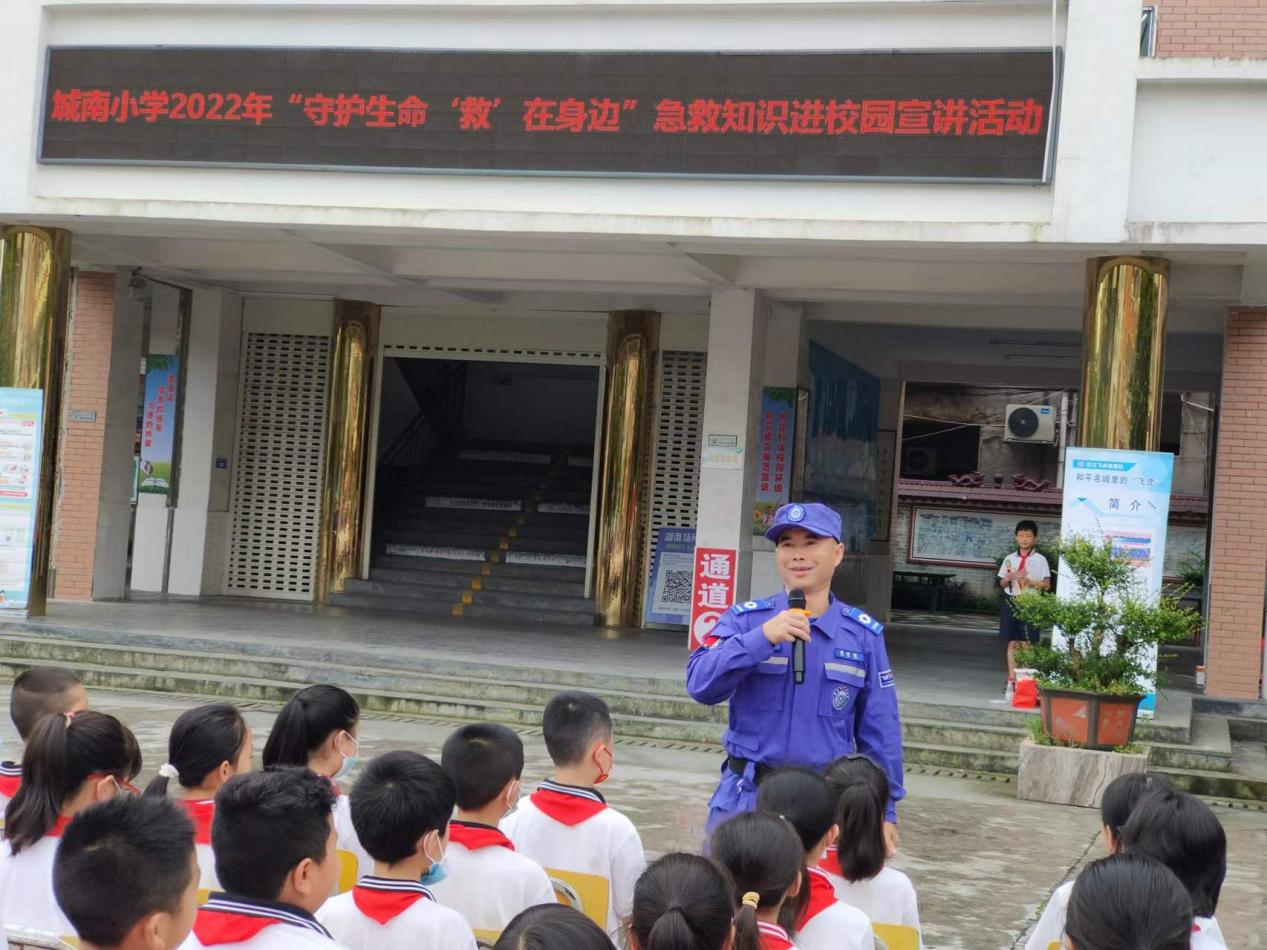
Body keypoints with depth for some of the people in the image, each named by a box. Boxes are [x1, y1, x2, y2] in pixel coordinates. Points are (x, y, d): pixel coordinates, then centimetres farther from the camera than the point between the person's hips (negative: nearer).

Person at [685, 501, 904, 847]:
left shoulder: (864, 634, 2)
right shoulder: (745, 620, 0)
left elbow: (879, 731, 6)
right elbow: (700, 683, -15)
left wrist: (884, 810, 6)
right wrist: (762, 637, -24)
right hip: (745, 799, 0)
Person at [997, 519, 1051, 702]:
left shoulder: (1040, 560, 2)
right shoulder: (1010, 559, 12)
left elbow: (1046, 585, 0)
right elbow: (1002, 583, 15)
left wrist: (1029, 581, -15)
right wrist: (1010, 577, -7)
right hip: (1011, 601, 3)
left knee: (1026, 644, -5)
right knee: (1012, 643, 4)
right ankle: (1012, 681, 7)